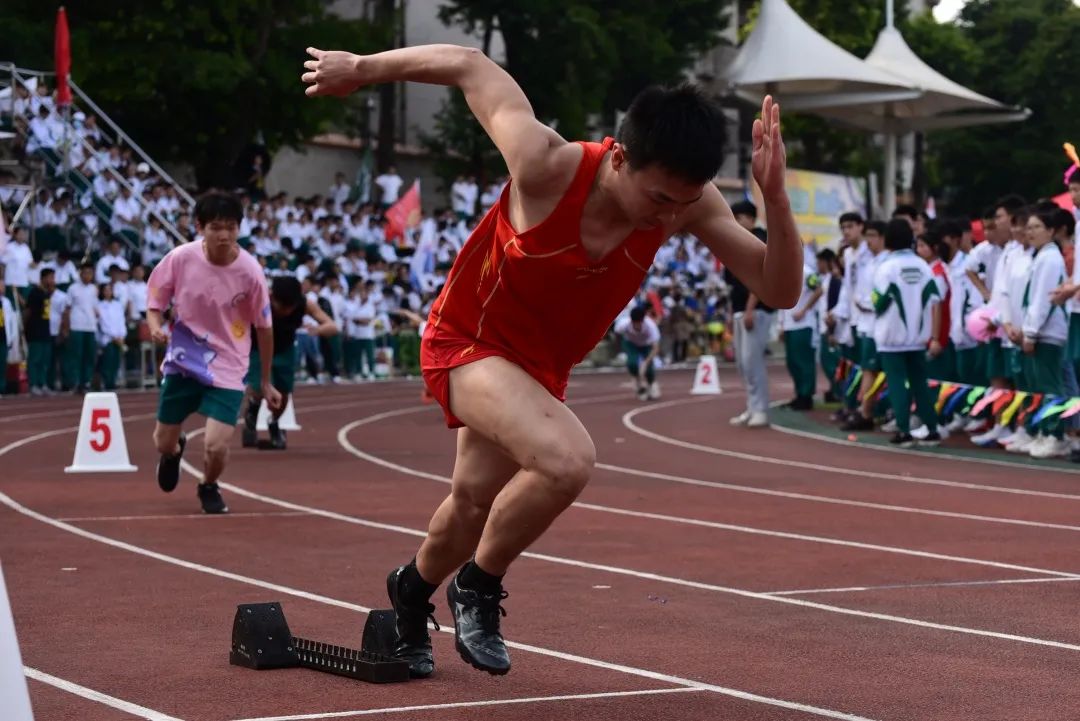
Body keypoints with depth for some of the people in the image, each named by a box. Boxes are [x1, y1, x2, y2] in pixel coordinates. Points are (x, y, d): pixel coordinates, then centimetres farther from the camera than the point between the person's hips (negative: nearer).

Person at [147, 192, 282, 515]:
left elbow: (264, 328, -4)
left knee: (216, 446, -15)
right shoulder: (180, 258, -15)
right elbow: (154, 303, 1)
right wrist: (156, 327, -23)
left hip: (227, 368, -2)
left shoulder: (250, 271, -17)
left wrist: (266, 382, 4)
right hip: (182, 360, 2)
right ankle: (174, 449, 52)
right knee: (163, 441, 11)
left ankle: (209, 487, 22)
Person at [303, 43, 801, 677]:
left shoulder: (690, 203, -21)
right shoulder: (548, 167, -34)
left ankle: (413, 591, 56)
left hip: (542, 367, 6)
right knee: (568, 459, -31)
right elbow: (472, 67, -20)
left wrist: (776, 198, -39)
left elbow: (780, 290, -22)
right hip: (466, 341, -6)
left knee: (475, 504, 23)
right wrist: (360, 68, -7)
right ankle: (479, 585, -4)